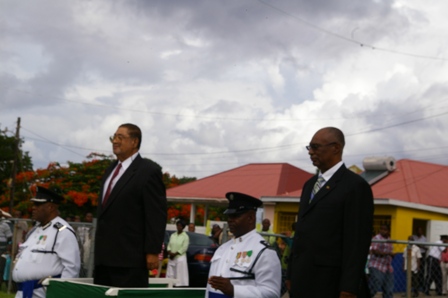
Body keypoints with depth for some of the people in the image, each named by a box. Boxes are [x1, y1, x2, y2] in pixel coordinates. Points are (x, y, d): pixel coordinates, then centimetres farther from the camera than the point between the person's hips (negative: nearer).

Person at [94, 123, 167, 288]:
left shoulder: (149, 170, -8)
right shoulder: (111, 169, 18)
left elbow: (156, 215, -12)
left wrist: (152, 252, -16)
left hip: (130, 258, -8)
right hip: (104, 256, 8)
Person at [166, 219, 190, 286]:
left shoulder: (185, 236, -4)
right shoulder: (173, 235, 12)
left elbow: (184, 248, -11)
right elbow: (169, 245, 10)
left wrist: (175, 254, -14)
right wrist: (169, 252, -9)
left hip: (180, 258, -5)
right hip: (171, 258, 6)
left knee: (180, 275, -8)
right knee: (170, 274, 4)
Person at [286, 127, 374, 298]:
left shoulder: (356, 186, -9)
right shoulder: (310, 184, 17)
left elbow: (358, 242, -14)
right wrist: (291, 275, 15)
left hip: (331, 284, -7)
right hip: (302, 282, 8)